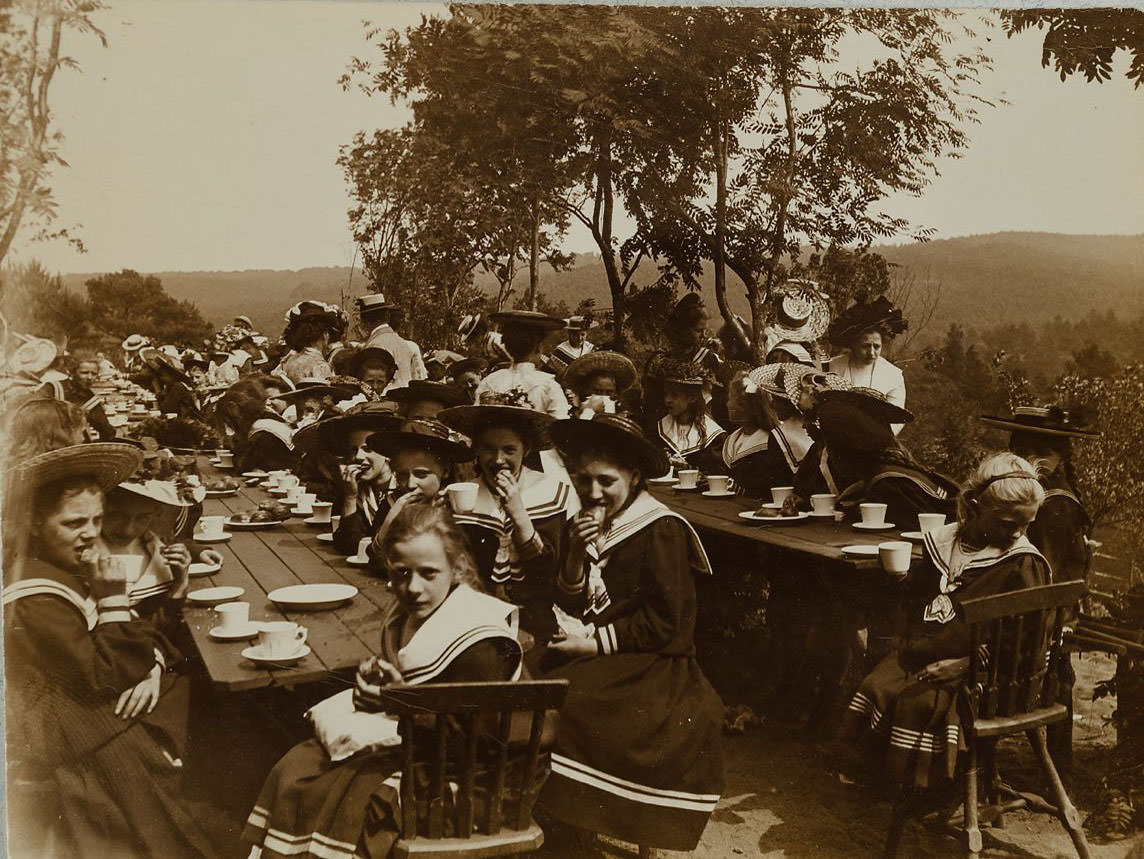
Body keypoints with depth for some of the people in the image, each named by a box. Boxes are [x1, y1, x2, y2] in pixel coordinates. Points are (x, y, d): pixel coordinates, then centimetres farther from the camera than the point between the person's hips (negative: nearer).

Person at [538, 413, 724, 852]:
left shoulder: (661, 530, -10)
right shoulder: (579, 525, 10)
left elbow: (667, 622, -13)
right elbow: (567, 608, 8)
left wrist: (596, 642, -13)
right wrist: (576, 555, -8)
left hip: (649, 665, -6)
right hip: (590, 658, 6)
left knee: (562, 701, -27)